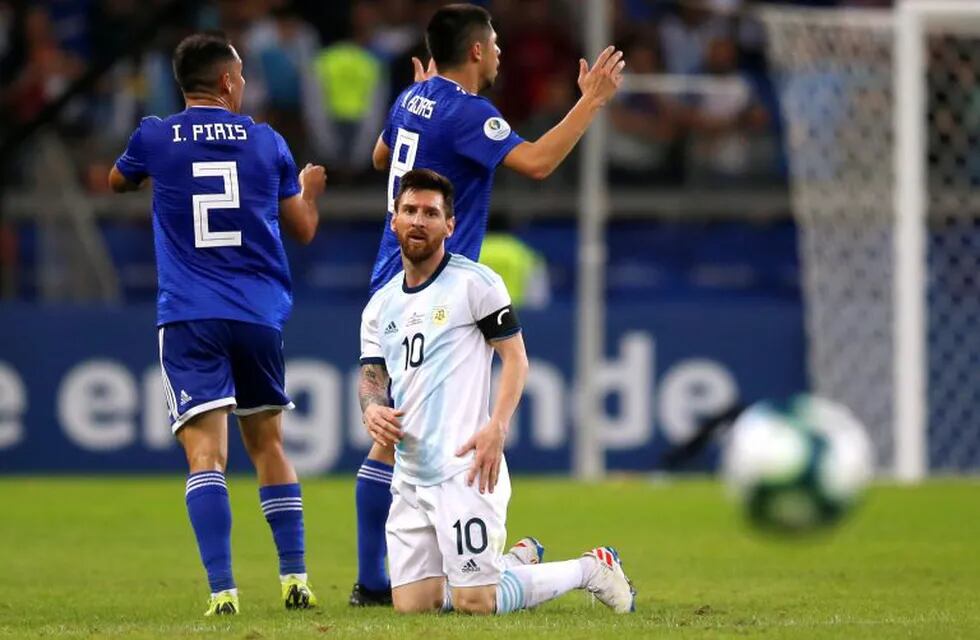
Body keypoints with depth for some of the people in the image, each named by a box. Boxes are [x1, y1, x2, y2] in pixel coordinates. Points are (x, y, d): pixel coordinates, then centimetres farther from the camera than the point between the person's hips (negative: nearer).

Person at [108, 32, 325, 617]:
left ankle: (223, 589, -23)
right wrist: (310, 189, 38)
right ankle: (295, 578, 15)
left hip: (188, 318, -2)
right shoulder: (267, 141, 5)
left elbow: (116, 181, 24)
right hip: (259, 315, 2)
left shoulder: (154, 139, 1)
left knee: (207, 452, -10)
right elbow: (303, 229, 16)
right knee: (269, 445, 18)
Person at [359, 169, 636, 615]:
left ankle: (590, 570, 11)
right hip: (409, 474, 7)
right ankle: (519, 561, 26)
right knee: (411, 604, 3)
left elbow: (515, 357, -5)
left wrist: (497, 427, -19)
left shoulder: (474, 282, -3)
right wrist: (372, 408, -12)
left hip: (464, 467, -7)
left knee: (474, 603, -13)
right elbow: (372, 376, 13)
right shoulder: (380, 305, 16)